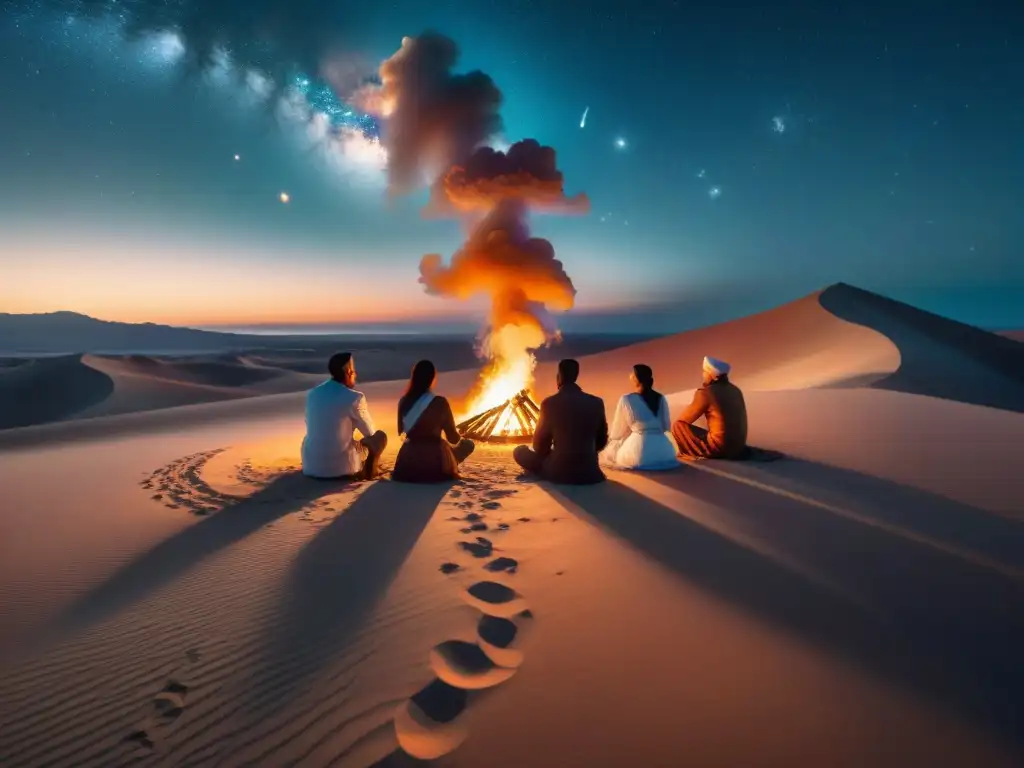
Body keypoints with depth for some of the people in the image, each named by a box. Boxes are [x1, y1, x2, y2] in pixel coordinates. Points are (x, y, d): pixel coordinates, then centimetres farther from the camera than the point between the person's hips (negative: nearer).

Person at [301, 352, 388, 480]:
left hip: (311, 465, 5)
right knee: (380, 436, 15)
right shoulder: (354, 398, -14)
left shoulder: (312, 393, 4)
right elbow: (370, 432, -3)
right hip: (342, 465, -5)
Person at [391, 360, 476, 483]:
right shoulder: (440, 402, -15)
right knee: (468, 444, 20)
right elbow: (454, 439, -8)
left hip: (408, 465, 5)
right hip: (435, 466, -4)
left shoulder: (404, 401, -2)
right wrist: (459, 436, 16)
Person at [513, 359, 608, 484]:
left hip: (558, 472, -4)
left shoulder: (550, 402, -9)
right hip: (589, 473, 4)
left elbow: (539, 446, -2)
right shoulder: (597, 403, -1)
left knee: (519, 451, 17)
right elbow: (601, 441, 8)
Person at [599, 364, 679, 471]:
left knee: (609, 449, 24)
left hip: (638, 448, -5)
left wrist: (611, 438, 26)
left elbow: (619, 428, 5)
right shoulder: (661, 398, 4)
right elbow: (666, 426, 13)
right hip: (663, 450, 5)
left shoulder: (626, 400, -6)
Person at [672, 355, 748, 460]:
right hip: (738, 446, 8)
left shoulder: (705, 393, -14)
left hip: (718, 447, -8)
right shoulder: (735, 390, 7)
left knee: (678, 426, -1)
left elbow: (682, 420, -5)